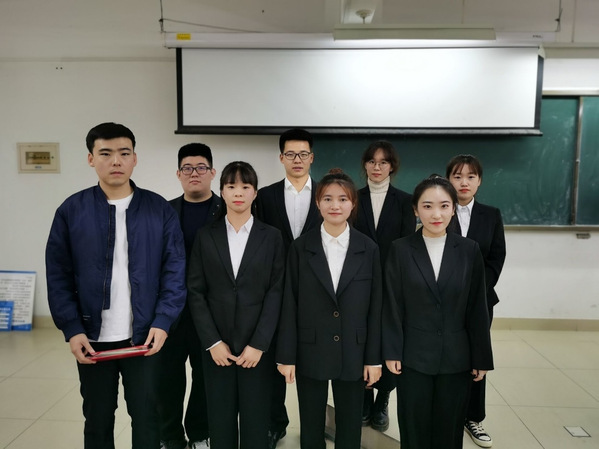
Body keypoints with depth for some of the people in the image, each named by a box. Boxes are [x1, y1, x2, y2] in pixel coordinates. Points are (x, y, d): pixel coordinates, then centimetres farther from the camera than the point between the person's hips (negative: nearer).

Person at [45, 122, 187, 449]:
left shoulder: (159, 209, -3)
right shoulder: (71, 210, -1)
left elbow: (175, 271, -3)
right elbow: (58, 276, 0)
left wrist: (162, 323, -11)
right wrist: (72, 330, -8)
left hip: (144, 335, -1)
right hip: (91, 338, 1)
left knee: (145, 415, 12)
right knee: (97, 419, 16)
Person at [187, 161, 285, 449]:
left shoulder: (271, 237, 1)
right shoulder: (205, 236, 4)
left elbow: (276, 292, -3)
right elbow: (196, 292, 1)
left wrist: (258, 344, -10)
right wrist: (212, 342, -7)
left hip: (257, 346, -1)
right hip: (216, 345, 1)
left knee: (256, 421, 7)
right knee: (220, 421, 10)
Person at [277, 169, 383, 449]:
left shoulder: (368, 249, -1)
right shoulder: (301, 247, -4)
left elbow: (375, 308, 0)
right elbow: (289, 305, -4)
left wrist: (374, 358, -1)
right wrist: (287, 355, -5)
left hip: (353, 354, 1)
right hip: (310, 353, 0)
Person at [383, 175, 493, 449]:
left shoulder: (469, 250, -2)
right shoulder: (400, 249, -5)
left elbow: (477, 308, 0)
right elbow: (393, 306, -4)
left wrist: (481, 357, 2)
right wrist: (391, 352, -6)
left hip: (456, 357, 1)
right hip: (413, 356, -1)